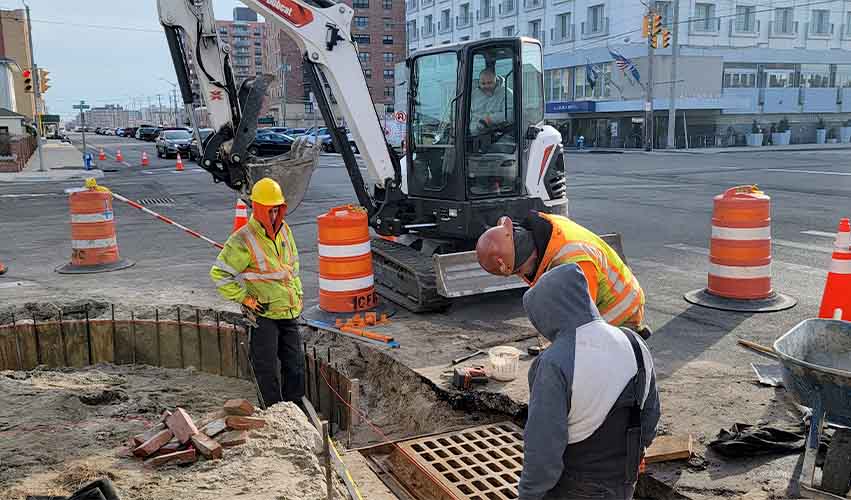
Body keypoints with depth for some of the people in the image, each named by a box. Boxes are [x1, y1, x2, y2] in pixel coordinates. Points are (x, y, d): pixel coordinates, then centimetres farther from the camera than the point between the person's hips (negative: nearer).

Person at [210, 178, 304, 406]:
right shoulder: (243, 240, -16)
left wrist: (297, 292, 15)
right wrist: (244, 298, -13)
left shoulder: (284, 230, 6)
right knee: (267, 368, 1)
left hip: (289, 311, 7)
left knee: (295, 364, 12)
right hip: (262, 313, -6)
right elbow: (219, 274, -12)